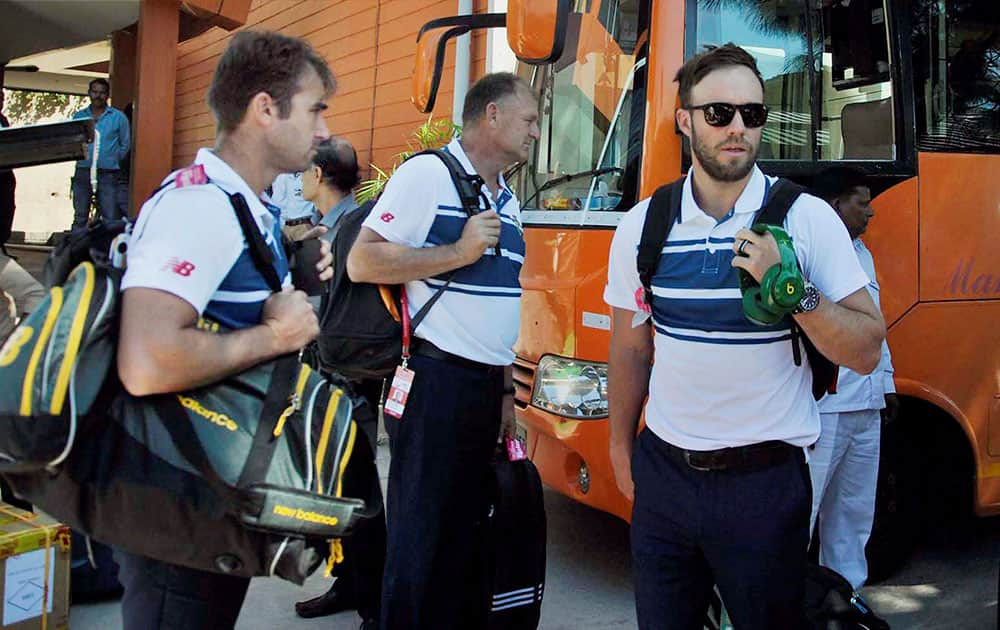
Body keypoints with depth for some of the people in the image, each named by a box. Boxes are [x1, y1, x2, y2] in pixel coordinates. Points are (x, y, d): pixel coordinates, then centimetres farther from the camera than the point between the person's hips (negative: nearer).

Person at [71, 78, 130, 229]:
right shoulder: (79, 116, 12)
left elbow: (125, 145, 10)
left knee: (110, 219, -6)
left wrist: (112, 160, 6)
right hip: (83, 172, 2)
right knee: (80, 217, 6)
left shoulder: (118, 117, 6)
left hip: (108, 173, -2)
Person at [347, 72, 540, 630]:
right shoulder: (427, 174, -8)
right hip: (435, 381, -8)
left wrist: (506, 390, 18)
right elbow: (362, 262, -15)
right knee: (420, 534, -1)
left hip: (485, 388, 8)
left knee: (468, 526, 14)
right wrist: (459, 252, -17)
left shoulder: (508, 202, 17)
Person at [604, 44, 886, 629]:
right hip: (663, 475, 3)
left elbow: (866, 352, -9)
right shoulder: (642, 225, 1)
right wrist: (621, 446, 15)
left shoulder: (809, 218, -7)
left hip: (765, 485, -2)